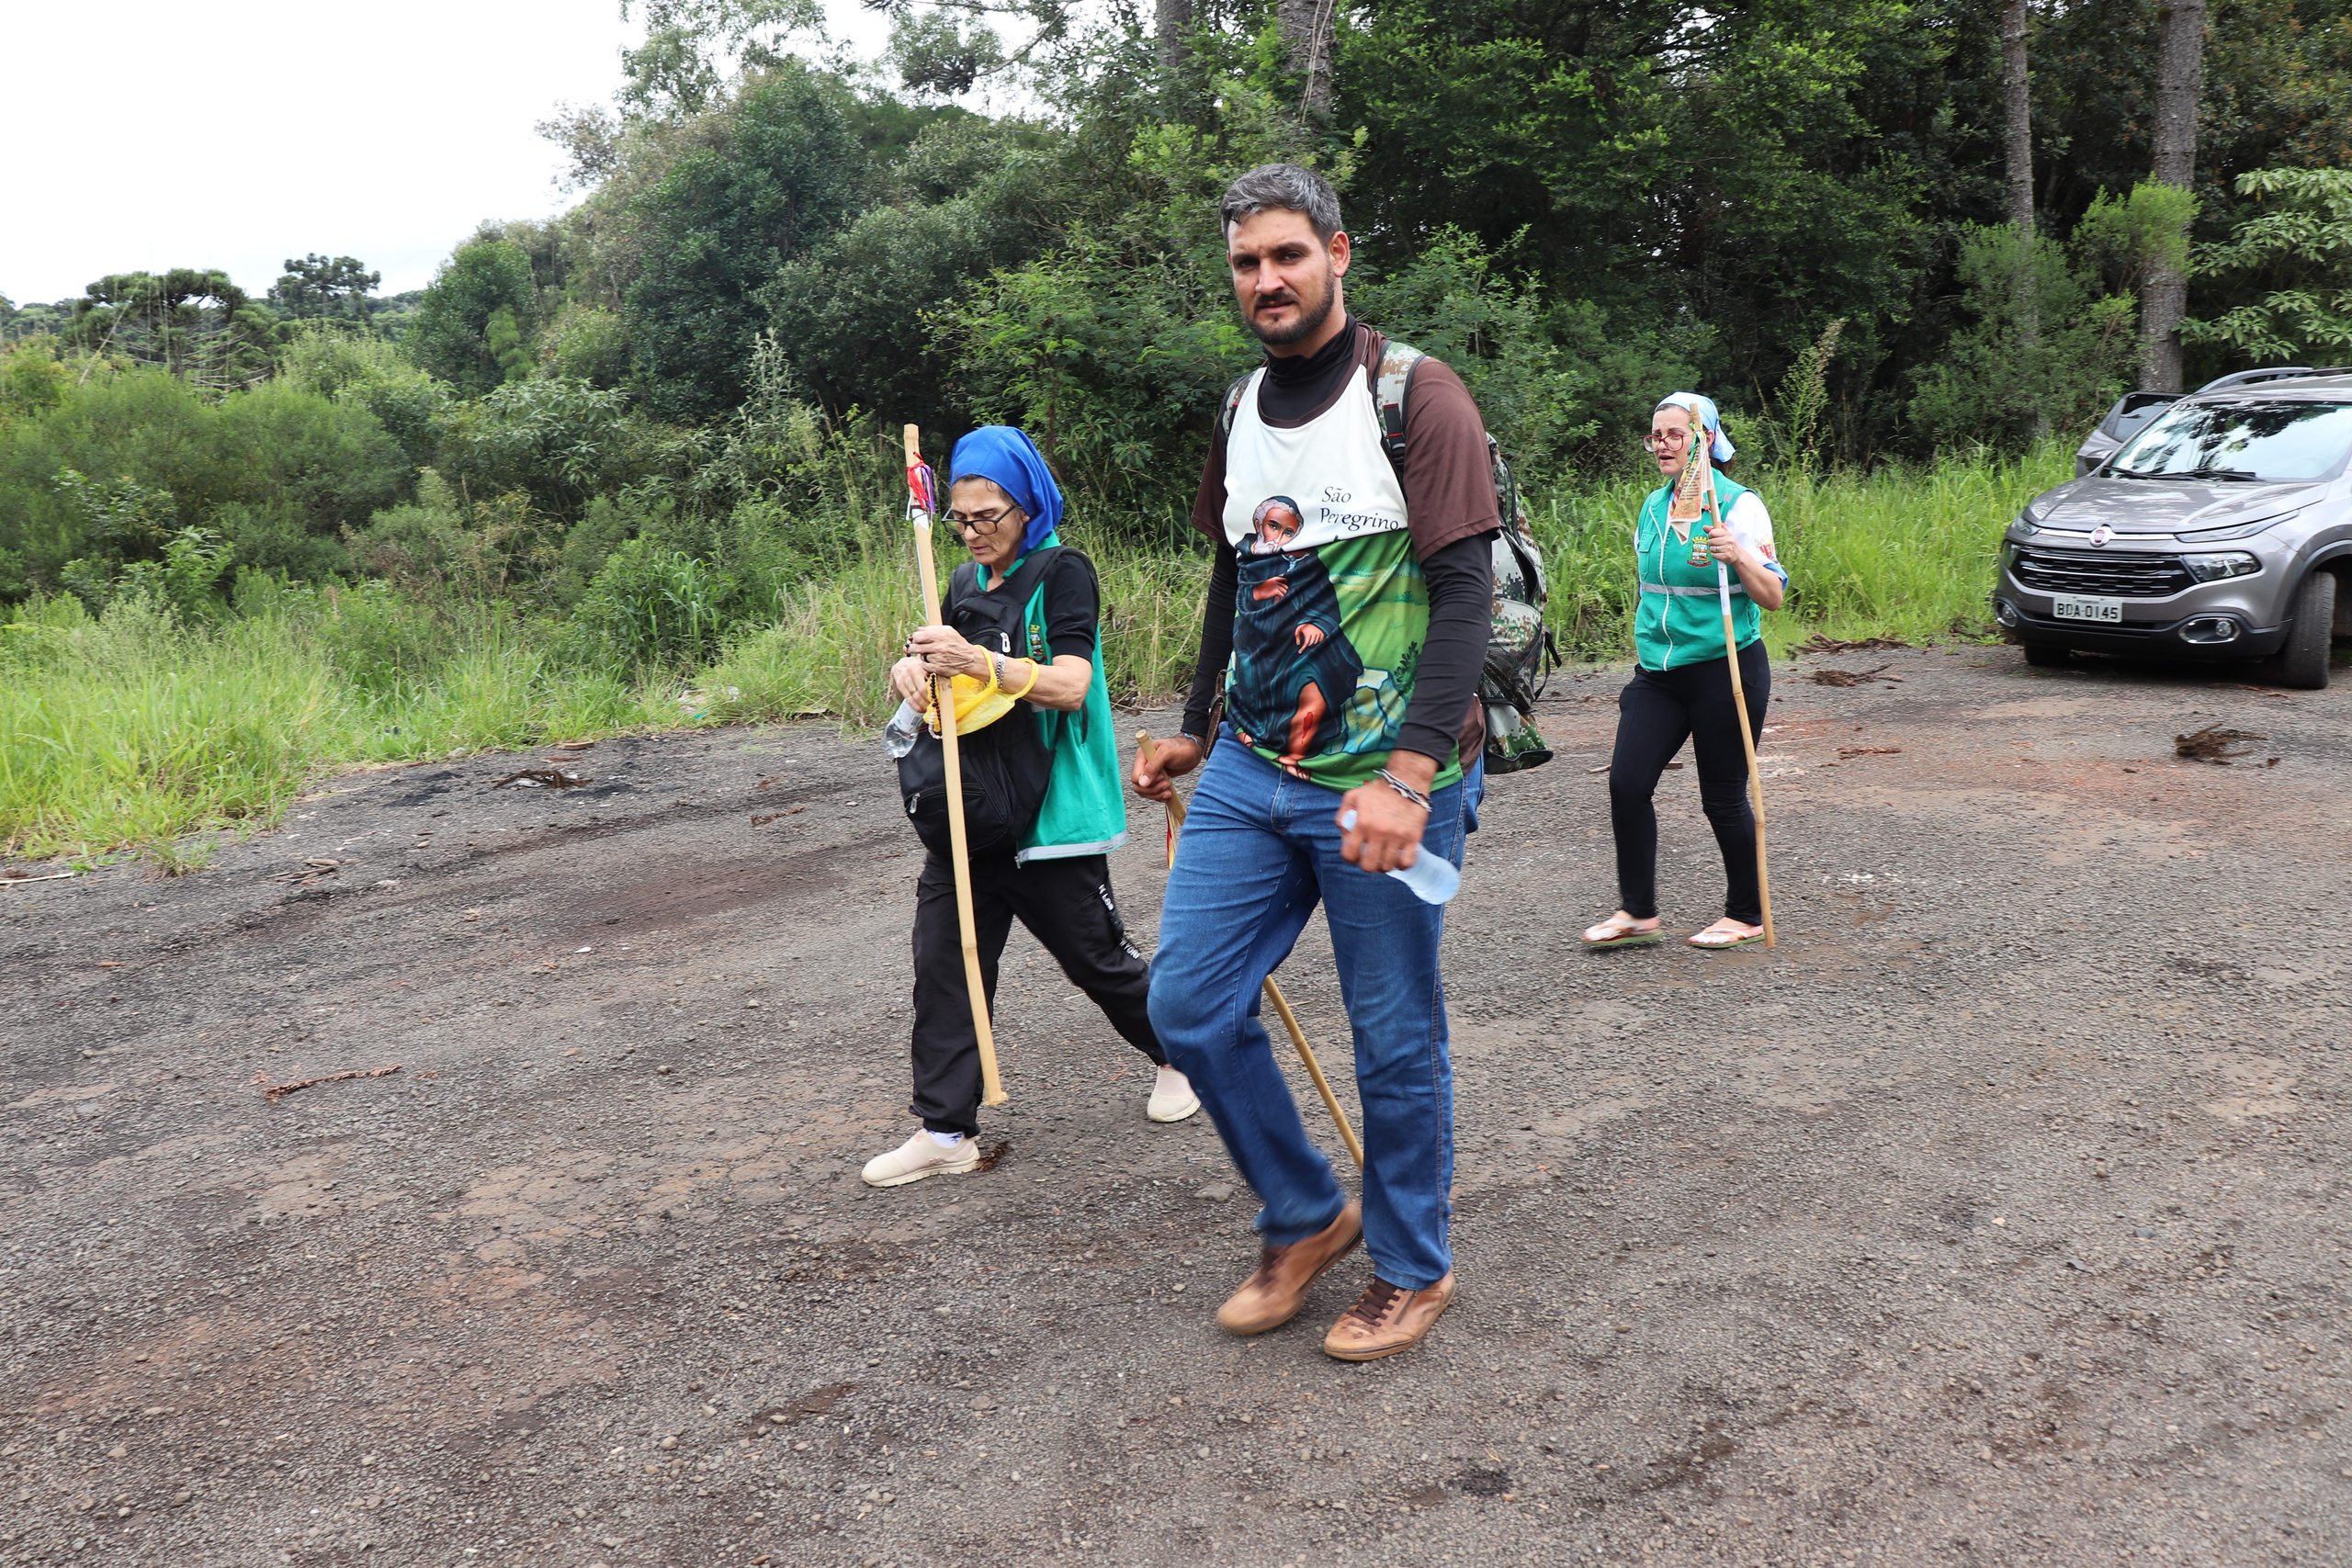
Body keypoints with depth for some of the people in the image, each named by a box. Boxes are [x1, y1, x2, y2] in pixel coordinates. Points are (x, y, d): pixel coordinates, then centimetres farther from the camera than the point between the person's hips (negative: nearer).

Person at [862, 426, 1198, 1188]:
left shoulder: (1063, 571, -8)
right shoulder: (967, 585, 13)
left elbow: (1070, 685, -20)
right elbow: (946, 678, 19)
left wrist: (979, 662, -35)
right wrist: (915, 668, -6)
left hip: (1053, 810, -6)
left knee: (1096, 957, 6)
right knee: (944, 960, -1)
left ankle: (1181, 1055, 32)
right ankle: (946, 1131, 6)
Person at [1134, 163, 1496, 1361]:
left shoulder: (1415, 395, -8)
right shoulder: (1238, 410, 13)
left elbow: (1466, 593, -15)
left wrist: (1408, 774, -24)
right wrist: (1196, 730, 25)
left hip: (1382, 785, -6)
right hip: (1251, 771, 6)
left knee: (1396, 1040, 5)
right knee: (1188, 1006, 4)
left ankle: (1411, 1266, 27)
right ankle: (1306, 1217, 26)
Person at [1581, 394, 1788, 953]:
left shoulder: (1739, 505, -9)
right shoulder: (1654, 506, 10)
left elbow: (1773, 596, -10)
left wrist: (1740, 557, -27)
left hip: (1725, 670, -6)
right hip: (1658, 671, 6)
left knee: (1723, 796, 2)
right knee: (1626, 782, -5)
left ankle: (1746, 914, 20)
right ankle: (1638, 912, 7)